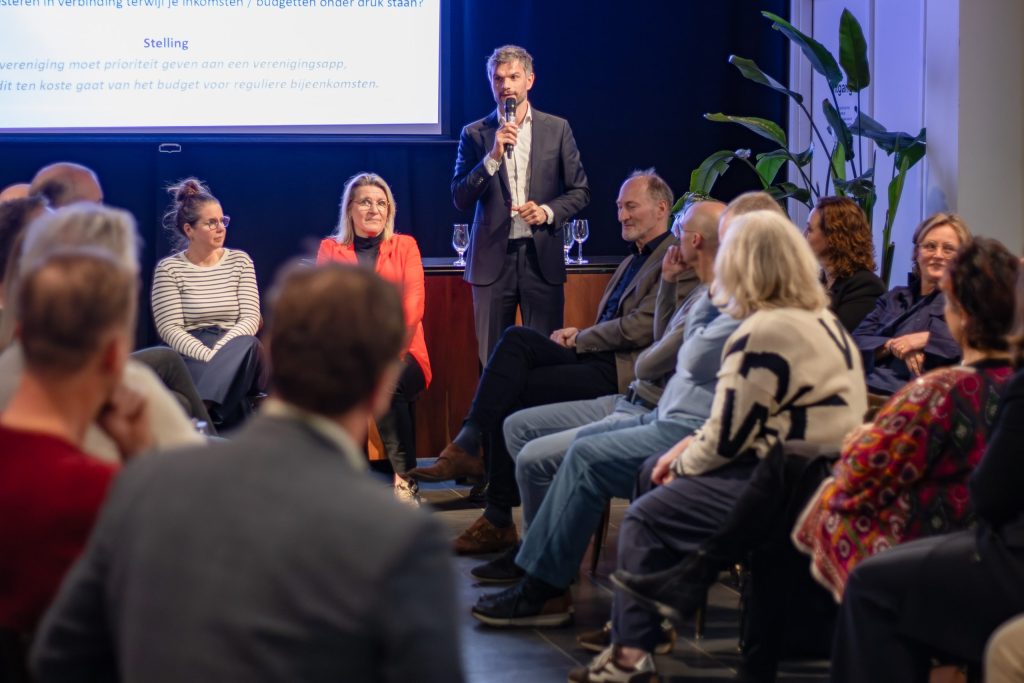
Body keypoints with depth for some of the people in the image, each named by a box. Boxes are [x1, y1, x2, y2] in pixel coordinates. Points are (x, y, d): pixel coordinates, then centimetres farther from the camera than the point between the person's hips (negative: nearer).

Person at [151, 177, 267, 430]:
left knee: (247, 345, -35)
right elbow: (169, 328, -6)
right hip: (190, 354, -3)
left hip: (237, 351, 3)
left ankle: (204, 411, -38)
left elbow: (250, 318, 2)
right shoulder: (168, 268, 4)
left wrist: (219, 354, -17)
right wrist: (208, 356, -23)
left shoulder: (240, 260, 12)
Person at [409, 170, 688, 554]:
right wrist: (579, 335, 3)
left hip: (623, 373, -8)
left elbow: (640, 328, -16)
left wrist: (579, 338, -6)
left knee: (511, 395, -16)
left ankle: (499, 519, -10)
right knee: (516, 339, -16)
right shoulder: (634, 260, 26)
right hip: (600, 360, 9)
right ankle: (468, 445, -27)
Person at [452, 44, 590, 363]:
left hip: (541, 256, 0)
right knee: (492, 359, 3)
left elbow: (580, 191, 8)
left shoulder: (557, 129, 6)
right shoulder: (475, 134, 5)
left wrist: (548, 211, -11)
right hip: (493, 259, 0)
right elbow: (460, 199, -1)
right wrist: (493, 156, -13)